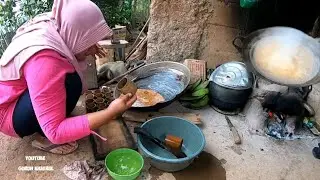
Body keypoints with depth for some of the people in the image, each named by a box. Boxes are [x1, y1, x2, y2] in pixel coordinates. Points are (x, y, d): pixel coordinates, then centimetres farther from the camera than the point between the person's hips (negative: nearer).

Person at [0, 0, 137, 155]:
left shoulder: (53, 28, -11)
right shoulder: (44, 61, -37)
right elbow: (55, 131, -35)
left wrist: (89, 47, 0)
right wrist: (111, 112, -39)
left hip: (22, 93, 9)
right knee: (70, 81, -30)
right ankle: (44, 138, -7)